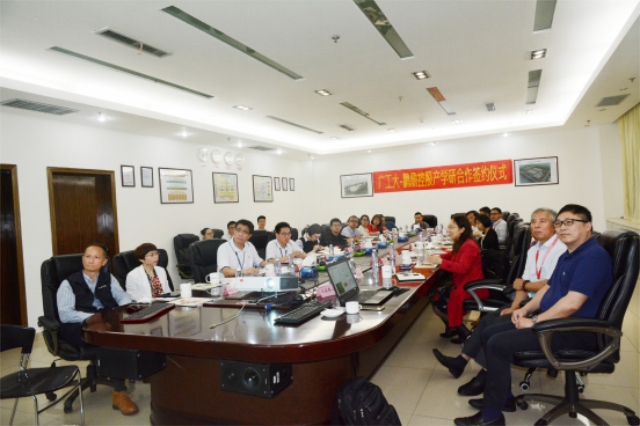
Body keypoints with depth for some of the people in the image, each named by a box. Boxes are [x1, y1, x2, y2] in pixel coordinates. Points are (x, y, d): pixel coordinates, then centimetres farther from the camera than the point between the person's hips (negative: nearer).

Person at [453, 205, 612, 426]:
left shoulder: (593, 256, -19)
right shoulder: (567, 256, 15)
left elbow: (572, 303, -27)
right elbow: (548, 287, 21)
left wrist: (534, 321, -18)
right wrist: (525, 309, 4)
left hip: (575, 331, -10)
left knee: (499, 343, -21)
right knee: (489, 333, 6)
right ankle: (503, 396, 17)